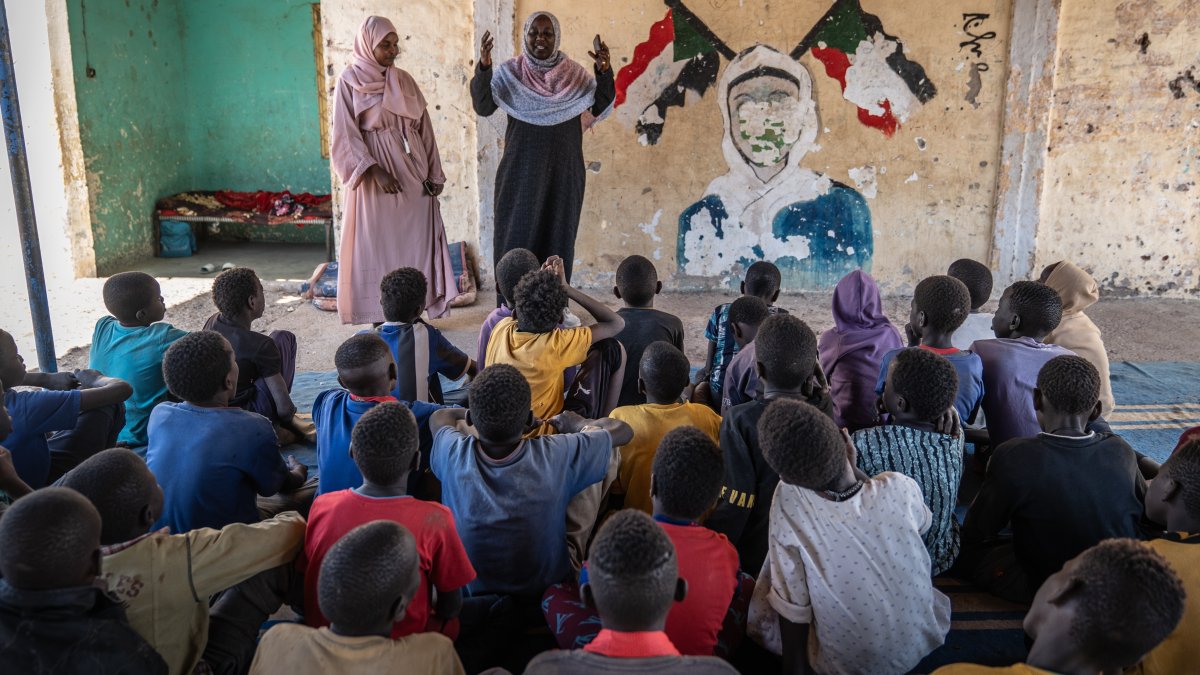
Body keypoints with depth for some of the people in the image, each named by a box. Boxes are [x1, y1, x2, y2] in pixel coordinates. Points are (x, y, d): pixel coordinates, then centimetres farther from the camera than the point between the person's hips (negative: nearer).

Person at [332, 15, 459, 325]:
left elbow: (423, 127, 11)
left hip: (413, 173, 5)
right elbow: (346, 134, -7)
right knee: (378, 245, -1)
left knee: (417, 242, 2)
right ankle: (380, 319, 5)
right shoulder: (349, 81, -1)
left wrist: (433, 173, 3)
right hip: (375, 174, -4)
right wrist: (374, 171, -19)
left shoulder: (404, 80, 12)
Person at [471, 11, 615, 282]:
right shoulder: (509, 72, -1)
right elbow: (482, 107, -12)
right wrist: (483, 67, -27)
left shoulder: (574, 74, 3)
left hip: (563, 172, 1)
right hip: (520, 171, -1)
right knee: (516, 239, -1)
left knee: (557, 239, 5)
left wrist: (604, 71, -23)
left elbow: (601, 107, -8)